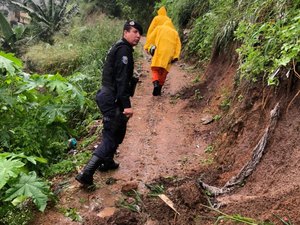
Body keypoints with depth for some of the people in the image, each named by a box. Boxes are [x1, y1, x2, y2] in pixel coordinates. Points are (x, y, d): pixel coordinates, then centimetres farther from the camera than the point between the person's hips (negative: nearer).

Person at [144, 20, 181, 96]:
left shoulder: (159, 28, 21)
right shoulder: (175, 33, 24)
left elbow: (151, 38, 8)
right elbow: (178, 45, 11)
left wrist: (147, 47, 6)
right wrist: (176, 56, 4)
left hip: (158, 52, -1)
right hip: (169, 54, 2)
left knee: (155, 69, -1)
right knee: (164, 71, 9)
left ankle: (155, 84, -27)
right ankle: (159, 89, 8)